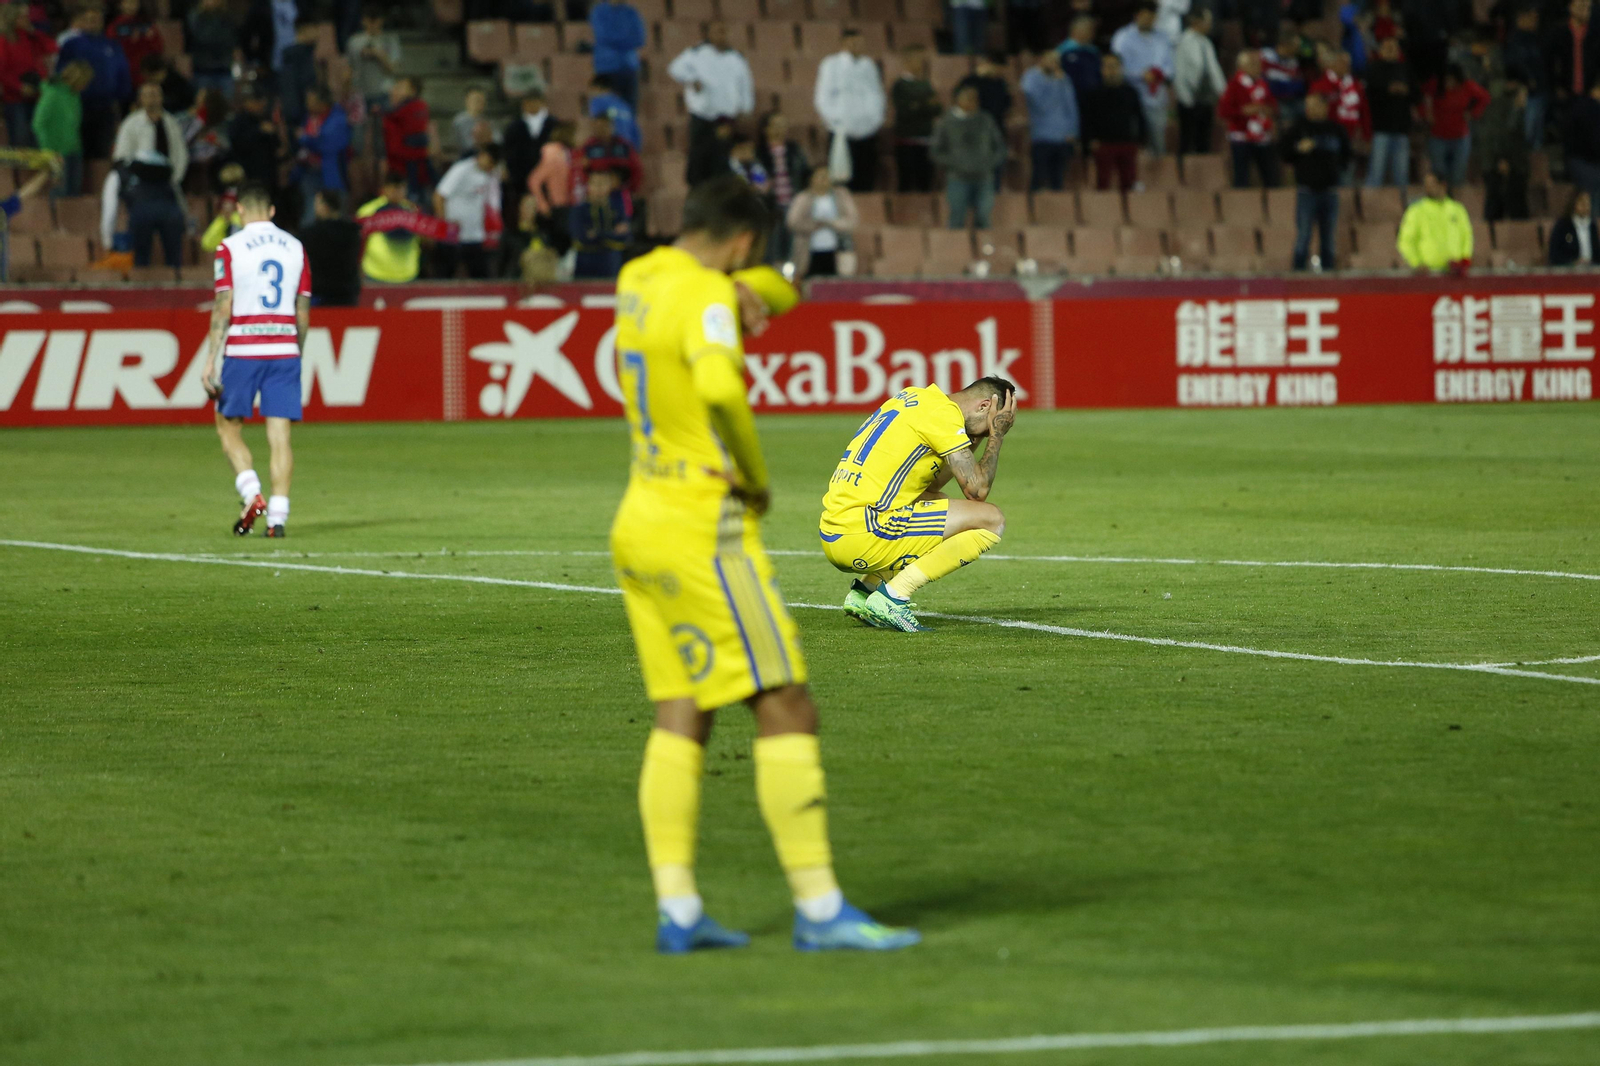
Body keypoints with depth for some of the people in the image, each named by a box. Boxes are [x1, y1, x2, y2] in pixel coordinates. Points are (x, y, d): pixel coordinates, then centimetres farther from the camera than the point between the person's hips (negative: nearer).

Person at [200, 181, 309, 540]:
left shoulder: (230, 248, -3)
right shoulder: (295, 248, 8)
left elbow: (223, 308, -8)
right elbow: (303, 312, 9)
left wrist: (211, 360, -7)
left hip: (242, 352, -3)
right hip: (285, 350, 3)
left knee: (228, 427, 11)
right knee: (280, 434, 2)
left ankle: (252, 495, -7)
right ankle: (277, 518, -4)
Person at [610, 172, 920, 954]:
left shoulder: (639, 280, 12)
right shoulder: (703, 297, -14)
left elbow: (784, 291, 23)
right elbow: (721, 389, -35)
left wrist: (753, 293, -2)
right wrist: (754, 476, -17)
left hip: (640, 528, 9)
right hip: (703, 529, -9)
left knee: (680, 717, 9)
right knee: (786, 709, -6)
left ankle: (676, 911, 4)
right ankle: (819, 909, -8)